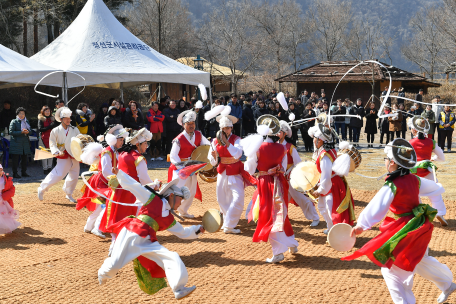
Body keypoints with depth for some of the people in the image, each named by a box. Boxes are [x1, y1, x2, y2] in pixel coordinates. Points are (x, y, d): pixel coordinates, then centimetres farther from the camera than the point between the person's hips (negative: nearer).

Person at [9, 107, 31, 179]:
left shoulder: (27, 121, 15)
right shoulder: (14, 122, -3)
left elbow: (30, 130, 17)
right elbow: (11, 132, -10)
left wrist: (28, 132, -8)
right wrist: (21, 132, -18)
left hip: (25, 143, 5)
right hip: (16, 143, -5)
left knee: (24, 158, 8)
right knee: (16, 159, -3)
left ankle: (24, 172, 17)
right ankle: (15, 173, 2)